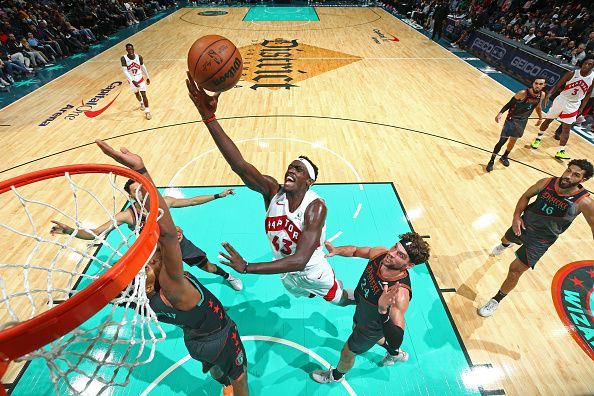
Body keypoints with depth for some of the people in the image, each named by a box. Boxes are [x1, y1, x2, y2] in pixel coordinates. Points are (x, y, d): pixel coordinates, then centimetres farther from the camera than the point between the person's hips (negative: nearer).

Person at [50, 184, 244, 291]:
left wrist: (218, 195, -9)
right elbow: (95, 233, -28)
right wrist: (69, 231, -47)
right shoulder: (127, 215, -26)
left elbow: (192, 200, -12)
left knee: (207, 266, 11)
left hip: (178, 241, 1)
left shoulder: (163, 202, -22)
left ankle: (227, 276, 42)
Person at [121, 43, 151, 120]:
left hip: (140, 78, -1)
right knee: (136, 93, 21)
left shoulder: (139, 57, -13)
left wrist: (148, 77, 9)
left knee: (144, 95, -9)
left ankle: (147, 111, -2)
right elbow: (125, 71, -22)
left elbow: (143, 67, 3)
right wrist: (132, 81, -33)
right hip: (131, 80, 1)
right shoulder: (124, 58, -19)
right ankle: (141, 103, 51)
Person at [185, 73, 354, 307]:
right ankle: (311, 292, 72)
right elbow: (238, 164, -44)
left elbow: (300, 261, -44)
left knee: (343, 299, 26)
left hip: (313, 272, -3)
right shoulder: (272, 190, -28)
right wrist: (208, 116, -56)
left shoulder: (315, 206, -38)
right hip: (286, 273, 4)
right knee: (302, 293, 36)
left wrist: (247, 268, -48)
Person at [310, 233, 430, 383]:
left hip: (370, 328, -6)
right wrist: (336, 250, -25)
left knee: (346, 353, 20)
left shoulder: (400, 292, -44)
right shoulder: (380, 253, -27)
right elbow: (356, 250, -6)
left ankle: (336, 375, 59)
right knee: (355, 328, 38)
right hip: (361, 309, 6)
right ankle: (396, 354, 63)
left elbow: (396, 341, -47)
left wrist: (383, 310, -64)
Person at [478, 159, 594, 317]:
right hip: (523, 225, 4)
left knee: (515, 270, -7)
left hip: (540, 241, -4)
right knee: (506, 239, 35)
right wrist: (516, 215, -12)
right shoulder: (547, 182, -17)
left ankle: (496, 301, 14)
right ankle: (504, 245, 77)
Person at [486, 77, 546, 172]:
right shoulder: (522, 93, -23)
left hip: (523, 121, 6)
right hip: (512, 119, -6)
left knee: (513, 140, 19)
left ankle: (504, 157, 40)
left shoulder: (541, 95, -5)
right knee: (502, 141, -10)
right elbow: (509, 104, -18)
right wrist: (500, 113, -36)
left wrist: (540, 118, 25)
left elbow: (538, 107, 14)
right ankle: (492, 161, 4)